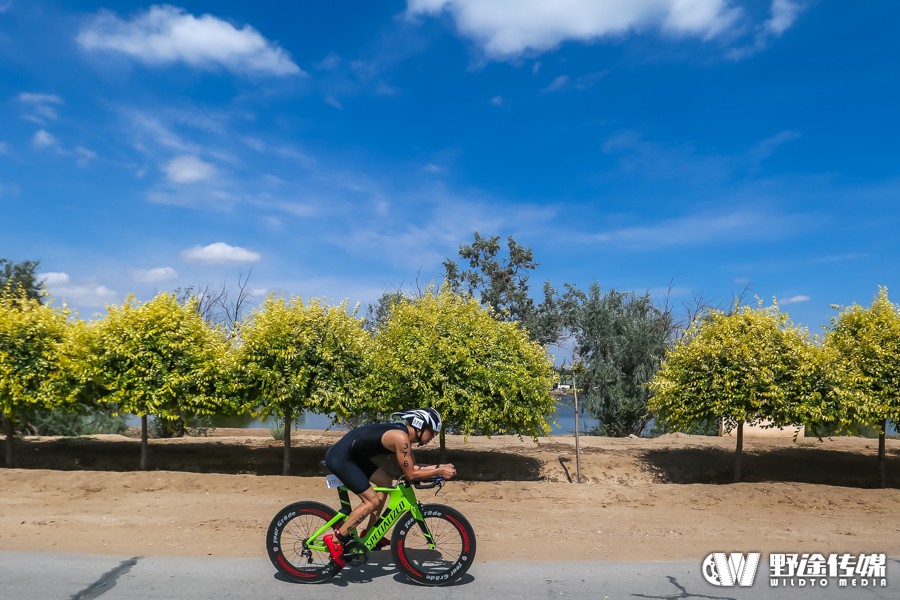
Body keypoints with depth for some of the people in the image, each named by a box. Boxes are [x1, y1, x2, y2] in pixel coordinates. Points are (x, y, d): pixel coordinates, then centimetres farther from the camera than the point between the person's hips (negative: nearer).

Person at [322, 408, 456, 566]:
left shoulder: (404, 433, 8)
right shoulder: (401, 438, -20)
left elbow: (413, 467, 14)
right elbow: (411, 474, -16)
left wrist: (441, 466, 7)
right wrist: (439, 471, -10)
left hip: (352, 454, 10)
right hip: (339, 458, -10)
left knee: (385, 482, 14)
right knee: (372, 502, -7)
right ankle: (335, 540, 1)